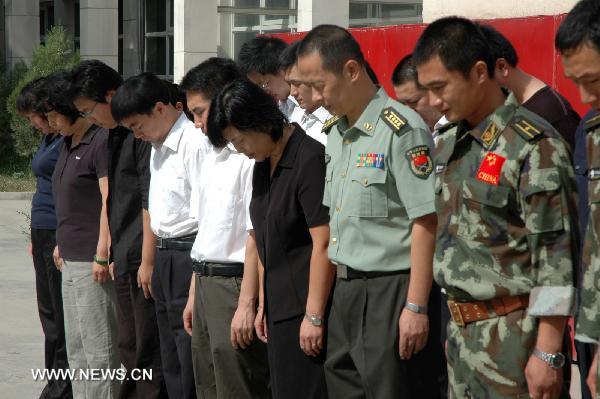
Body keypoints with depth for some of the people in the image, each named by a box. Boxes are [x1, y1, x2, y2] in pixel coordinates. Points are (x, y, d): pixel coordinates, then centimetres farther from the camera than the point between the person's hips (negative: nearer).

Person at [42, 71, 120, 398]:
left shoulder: (102, 142, -13)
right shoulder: (68, 144, 16)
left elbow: (109, 199, -18)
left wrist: (102, 253, -21)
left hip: (93, 263, -10)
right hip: (71, 260, 10)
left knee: (98, 348, -6)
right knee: (76, 347, 14)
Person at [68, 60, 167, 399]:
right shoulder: (116, 133, 14)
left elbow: (151, 202, -18)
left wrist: (147, 260, -18)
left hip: (143, 258, -10)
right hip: (126, 257, 10)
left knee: (148, 349, -6)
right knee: (130, 347, 16)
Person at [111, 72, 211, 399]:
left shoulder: (194, 144, -15)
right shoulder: (158, 147, 14)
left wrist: (198, 275, -18)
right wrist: (153, 260, 14)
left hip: (188, 254, -10)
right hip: (163, 255, 10)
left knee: (190, 359, -6)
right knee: (171, 359, 15)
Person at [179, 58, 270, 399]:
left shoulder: (252, 156, -15)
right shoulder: (213, 158, 16)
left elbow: (257, 234, -19)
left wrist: (247, 304, -21)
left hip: (235, 283, -10)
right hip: (205, 281, 10)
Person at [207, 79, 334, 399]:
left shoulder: (310, 159, -15)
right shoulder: (263, 165, 13)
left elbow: (323, 244, -19)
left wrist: (314, 316, -19)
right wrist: (263, 303, 14)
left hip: (307, 302, -8)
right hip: (280, 307, 8)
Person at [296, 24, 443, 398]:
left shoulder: (402, 129, -13)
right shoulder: (335, 133, 13)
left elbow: (425, 223, -16)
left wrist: (416, 307, -18)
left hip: (392, 291, -8)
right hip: (347, 290, 8)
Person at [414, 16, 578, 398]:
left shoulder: (534, 146, -13)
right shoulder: (448, 145, 12)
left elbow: (556, 256, -16)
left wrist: (548, 352, -19)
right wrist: (456, 333, 18)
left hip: (513, 336, -8)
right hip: (461, 333, 8)